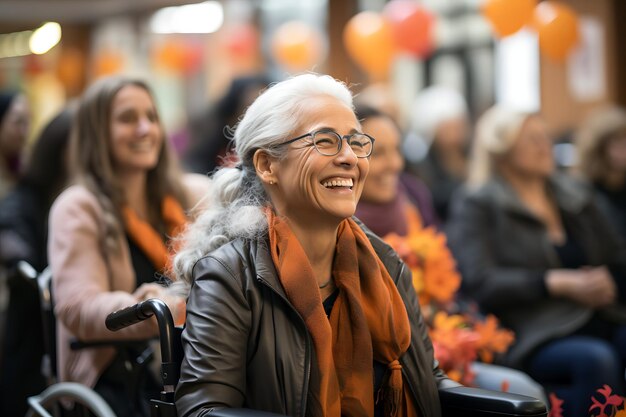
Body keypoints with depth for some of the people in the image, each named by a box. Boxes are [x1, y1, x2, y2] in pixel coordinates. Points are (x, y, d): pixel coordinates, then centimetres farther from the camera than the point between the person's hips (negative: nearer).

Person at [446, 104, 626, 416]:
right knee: (595, 359, -35)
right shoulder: (476, 207, 5)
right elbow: (479, 282, -9)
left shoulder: (573, 195, 21)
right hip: (535, 340, -5)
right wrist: (559, 283, -17)